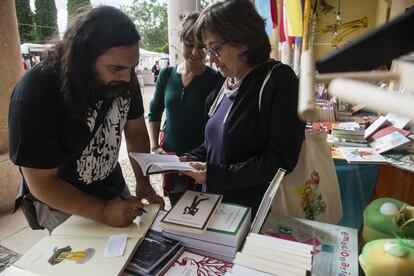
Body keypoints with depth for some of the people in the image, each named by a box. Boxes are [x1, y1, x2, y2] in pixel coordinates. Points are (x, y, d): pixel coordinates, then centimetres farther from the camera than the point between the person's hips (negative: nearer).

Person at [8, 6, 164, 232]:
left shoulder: (123, 79, -16)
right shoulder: (35, 96, -29)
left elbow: (136, 130, -4)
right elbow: (41, 184, -23)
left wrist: (143, 182, -15)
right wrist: (103, 213, -29)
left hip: (115, 190, 5)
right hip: (65, 206, -5)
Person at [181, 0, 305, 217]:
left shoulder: (280, 80, -15)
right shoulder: (227, 84, 6)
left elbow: (281, 160, -20)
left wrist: (216, 174, -21)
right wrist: (192, 159, -3)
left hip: (254, 209, -7)